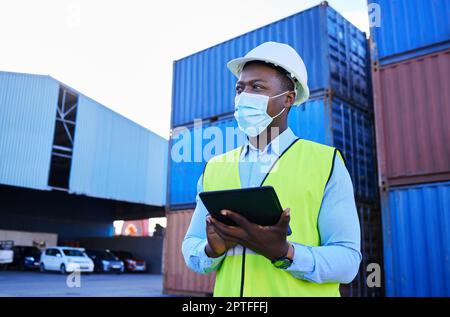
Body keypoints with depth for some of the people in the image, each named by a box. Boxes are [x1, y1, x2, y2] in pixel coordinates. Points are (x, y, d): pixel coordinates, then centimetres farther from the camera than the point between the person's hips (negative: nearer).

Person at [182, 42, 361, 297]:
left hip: (301, 292, -3)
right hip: (228, 291, 3)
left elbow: (347, 261, -12)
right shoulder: (214, 169, 4)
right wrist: (213, 249, -17)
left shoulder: (326, 163, -7)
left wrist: (282, 252, -27)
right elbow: (190, 249, 4)